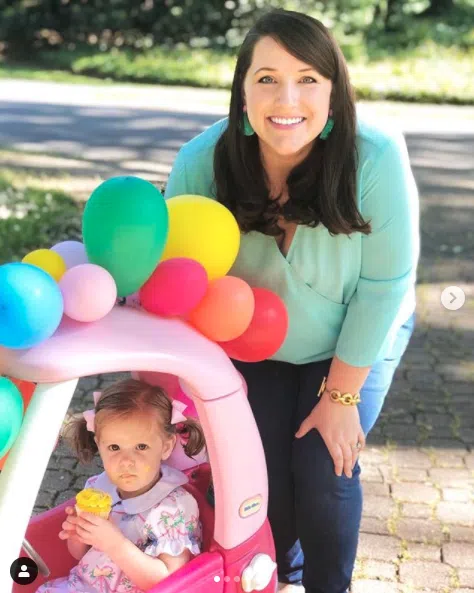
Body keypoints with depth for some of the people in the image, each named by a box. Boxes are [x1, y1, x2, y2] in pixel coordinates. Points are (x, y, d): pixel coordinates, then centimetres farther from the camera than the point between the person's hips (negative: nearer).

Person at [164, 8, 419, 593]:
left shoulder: (376, 158, -32)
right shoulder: (203, 161, -27)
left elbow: (383, 286, -23)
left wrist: (341, 395, -17)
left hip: (356, 341, -1)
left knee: (324, 471, -7)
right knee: (265, 475, 2)